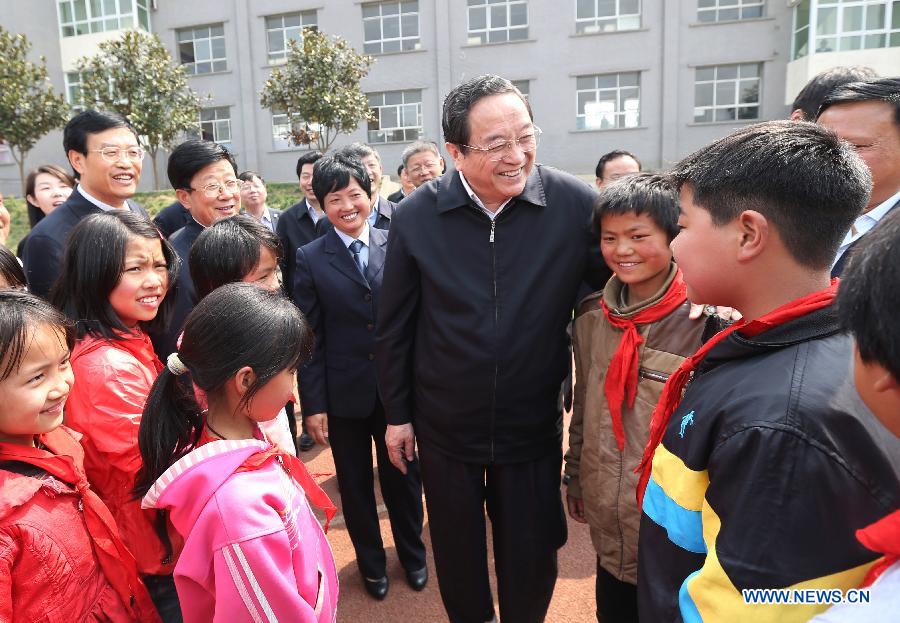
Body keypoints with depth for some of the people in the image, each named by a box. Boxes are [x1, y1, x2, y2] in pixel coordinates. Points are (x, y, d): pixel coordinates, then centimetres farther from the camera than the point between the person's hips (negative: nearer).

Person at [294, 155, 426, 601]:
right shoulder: (310, 259, -4)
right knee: (356, 483, 16)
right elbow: (310, 338, -5)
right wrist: (313, 403, -6)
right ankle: (371, 561, 40)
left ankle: (413, 554, 42)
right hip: (344, 393, 0)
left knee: (403, 476, 17)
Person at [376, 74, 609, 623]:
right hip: (445, 426, 1)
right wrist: (397, 413, 2)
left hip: (534, 425, 0)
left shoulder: (576, 204, -15)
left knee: (532, 556, 18)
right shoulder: (417, 217, -11)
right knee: (456, 548, 22)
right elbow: (394, 327, -3)